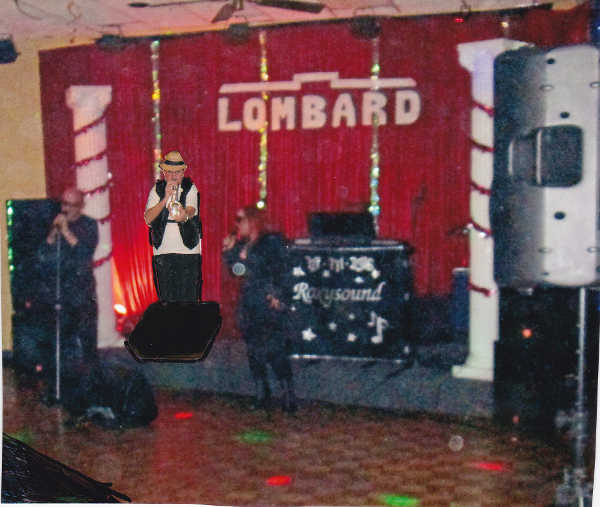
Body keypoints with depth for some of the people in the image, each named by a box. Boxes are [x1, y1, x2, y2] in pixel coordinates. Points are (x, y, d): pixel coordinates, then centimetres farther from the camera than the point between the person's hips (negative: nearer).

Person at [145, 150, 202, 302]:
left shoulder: (190, 188, 4)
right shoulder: (156, 190, 7)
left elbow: (191, 210, -16)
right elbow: (148, 218, -6)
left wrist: (184, 216, -40)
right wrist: (165, 199, -17)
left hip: (188, 251, -1)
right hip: (163, 252, 1)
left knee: (189, 300, -3)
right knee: (166, 300, 2)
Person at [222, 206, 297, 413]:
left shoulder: (272, 242, -7)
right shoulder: (241, 245, 14)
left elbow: (280, 271, -11)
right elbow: (236, 270, 18)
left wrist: (276, 295, -17)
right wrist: (229, 250, 7)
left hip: (269, 303, -8)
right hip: (248, 304, 8)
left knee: (274, 349, -11)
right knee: (253, 350, 9)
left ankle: (289, 397, -4)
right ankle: (261, 396, 18)